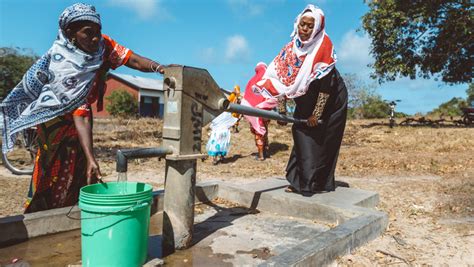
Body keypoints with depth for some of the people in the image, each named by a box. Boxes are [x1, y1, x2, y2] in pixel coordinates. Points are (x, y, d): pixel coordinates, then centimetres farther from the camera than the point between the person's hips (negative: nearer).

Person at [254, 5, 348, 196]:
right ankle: (300, 181, 15)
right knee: (301, 137, 5)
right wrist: (281, 108, -8)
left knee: (320, 140, -3)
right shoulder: (293, 46, -7)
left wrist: (316, 114, -22)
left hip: (330, 101, -5)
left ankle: (318, 183, 7)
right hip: (306, 101, 5)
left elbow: (326, 84, -24)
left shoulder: (324, 46, -23)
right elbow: (282, 76, -6)